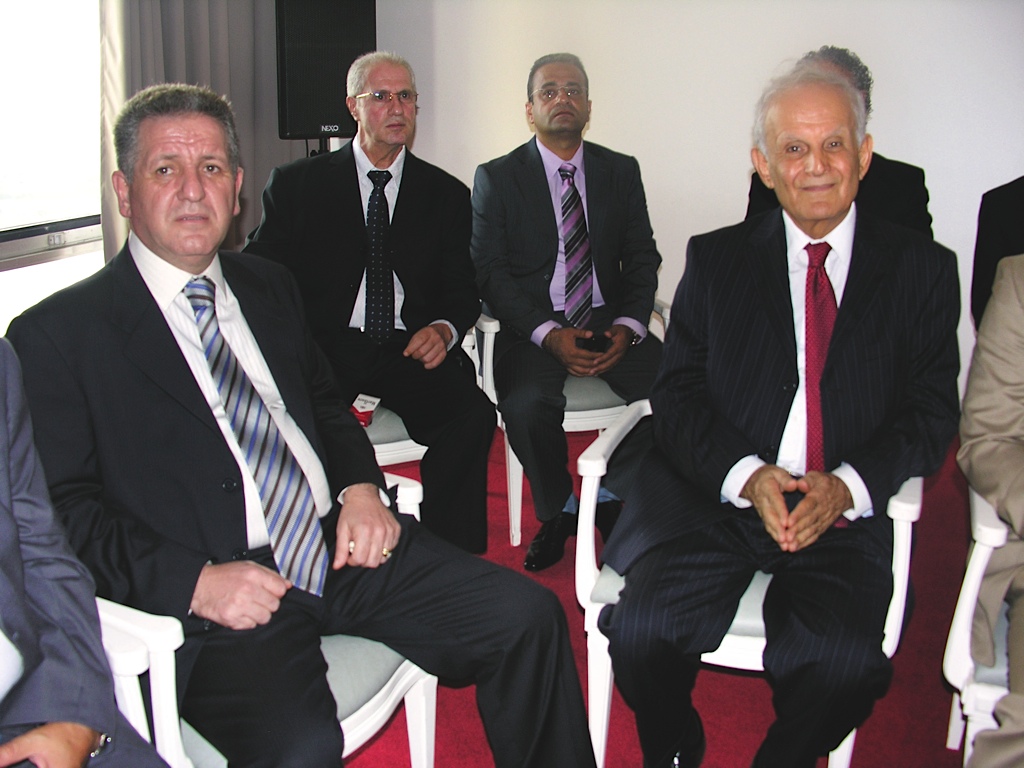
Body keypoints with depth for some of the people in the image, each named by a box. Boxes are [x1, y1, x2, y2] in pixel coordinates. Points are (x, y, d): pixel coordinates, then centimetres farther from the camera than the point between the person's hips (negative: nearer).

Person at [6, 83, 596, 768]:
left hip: (341, 544, 6)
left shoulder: (269, 286, 18)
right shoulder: (56, 334, -1)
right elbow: (61, 511, -6)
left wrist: (361, 487, 3)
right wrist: (194, 581, -19)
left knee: (529, 616, -8)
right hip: (217, 598, -5)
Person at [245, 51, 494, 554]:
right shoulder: (296, 184, 12)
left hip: (410, 349, 1)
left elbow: (462, 290, 14)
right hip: (324, 346, -1)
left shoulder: (446, 194, 16)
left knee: (472, 414, -28)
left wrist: (443, 329, -10)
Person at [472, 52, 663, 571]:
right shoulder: (496, 178, 4)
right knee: (526, 405, -33)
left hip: (609, 323, 3)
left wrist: (627, 327, -12)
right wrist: (549, 334, -19)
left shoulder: (622, 171, 12)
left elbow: (642, 259, 8)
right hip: (534, 327, -2)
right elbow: (490, 272, -4)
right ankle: (558, 511, -2)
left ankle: (612, 494, 3)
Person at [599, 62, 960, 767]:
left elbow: (932, 410, 5)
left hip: (847, 510, 0)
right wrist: (747, 475, -14)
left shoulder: (921, 268, 10)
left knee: (843, 660, -27)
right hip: (718, 496, 1)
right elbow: (678, 393, 4)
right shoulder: (716, 260, 11)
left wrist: (847, 485, -13)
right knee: (643, 630, -23)